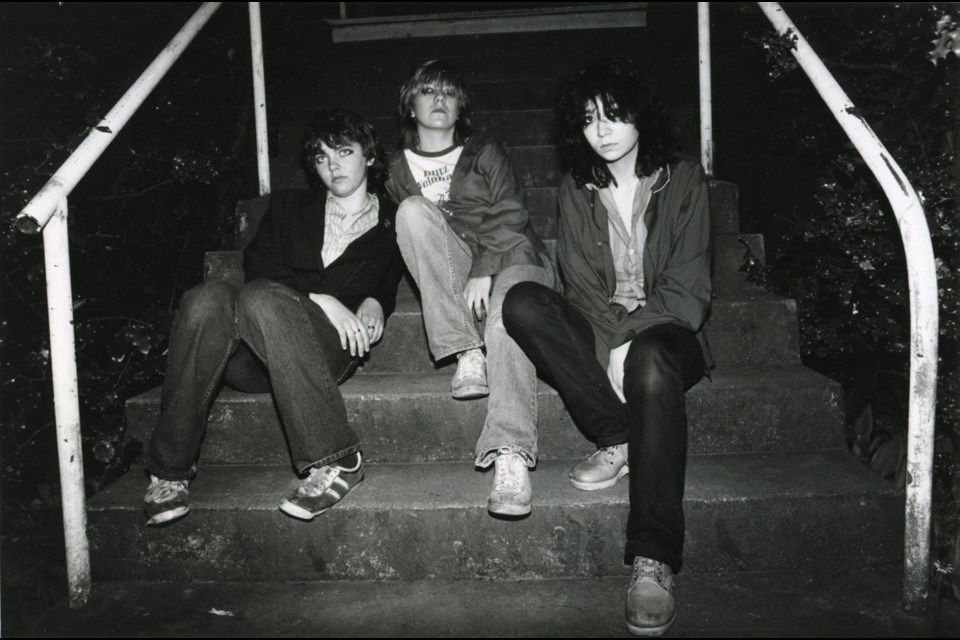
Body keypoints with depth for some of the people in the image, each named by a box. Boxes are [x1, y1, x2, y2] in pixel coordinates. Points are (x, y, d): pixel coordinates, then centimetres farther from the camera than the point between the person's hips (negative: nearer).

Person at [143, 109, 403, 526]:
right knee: (209, 298, -32)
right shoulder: (289, 206, 23)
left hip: (329, 347, -2)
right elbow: (257, 262, 6)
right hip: (249, 359, 3)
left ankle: (335, 460, -34)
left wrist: (373, 304, -8)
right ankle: (169, 470, -24)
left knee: (260, 298, -35)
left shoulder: (393, 224, 21)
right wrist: (320, 297, -10)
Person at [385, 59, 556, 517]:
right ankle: (467, 355, -33)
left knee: (508, 313, -36)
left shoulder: (485, 154, 13)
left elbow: (510, 217, 0)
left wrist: (484, 271, -18)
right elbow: (402, 233, 13)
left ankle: (510, 457, -49)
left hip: (509, 257, -1)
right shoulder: (398, 170, 20)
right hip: (451, 271, 2)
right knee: (414, 210, -27)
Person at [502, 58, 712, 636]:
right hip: (598, 331, 3)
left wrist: (632, 342, -22)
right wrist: (612, 346, -18)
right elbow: (581, 285, 0)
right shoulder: (577, 189, 9)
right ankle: (620, 441, -22)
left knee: (651, 366, -39)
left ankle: (653, 563, -37)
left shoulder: (682, 180, 1)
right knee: (523, 302, -25)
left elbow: (689, 287, -7)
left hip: (665, 332, -3)